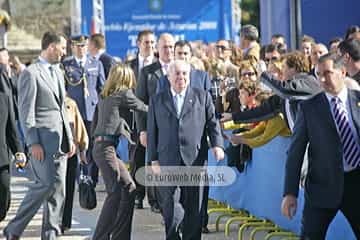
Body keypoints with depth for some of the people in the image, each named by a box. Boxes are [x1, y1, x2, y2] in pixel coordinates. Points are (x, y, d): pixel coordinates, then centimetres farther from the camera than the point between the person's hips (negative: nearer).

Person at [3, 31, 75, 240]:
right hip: (43, 139, -8)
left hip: (60, 140, 8)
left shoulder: (58, 72, 19)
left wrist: (69, 138, 17)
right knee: (47, 183, -14)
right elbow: (26, 111, -12)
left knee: (58, 188, 5)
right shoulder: (31, 73, -7)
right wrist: (33, 143, -17)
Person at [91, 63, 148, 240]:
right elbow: (144, 109, 3)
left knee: (128, 187, 10)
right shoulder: (124, 94, -5)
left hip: (99, 144, 8)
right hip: (107, 147, -8)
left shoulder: (104, 97, 17)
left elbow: (94, 125, 19)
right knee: (115, 192, -8)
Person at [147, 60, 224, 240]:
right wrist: (153, 160, 4)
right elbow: (152, 132, 10)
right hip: (167, 163, 0)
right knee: (170, 209, -1)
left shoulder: (202, 97, 12)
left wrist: (217, 144, -6)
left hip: (194, 160, 0)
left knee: (194, 209, 2)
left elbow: (212, 123, 11)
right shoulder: (157, 100, 11)